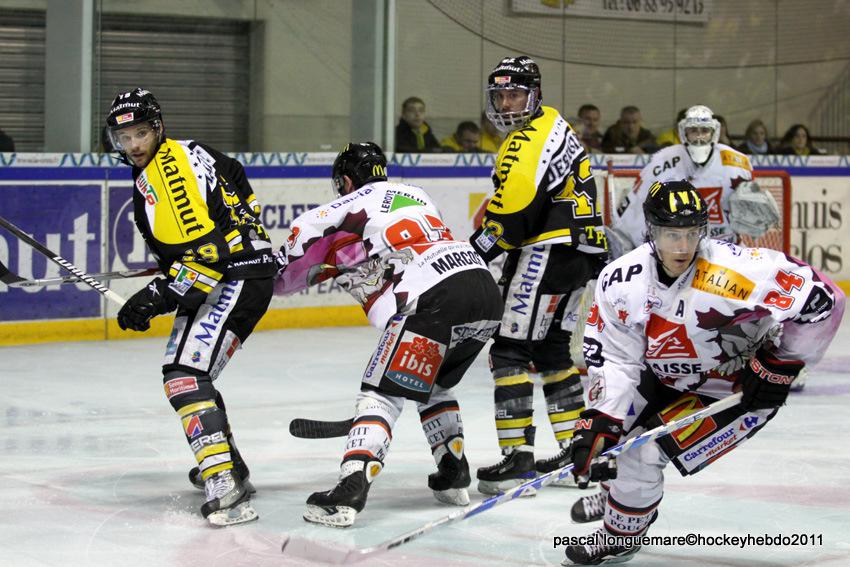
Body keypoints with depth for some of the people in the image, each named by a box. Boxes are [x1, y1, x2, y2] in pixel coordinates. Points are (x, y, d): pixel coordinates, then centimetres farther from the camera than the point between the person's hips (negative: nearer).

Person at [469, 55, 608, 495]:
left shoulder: (528, 141, -14)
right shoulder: (551, 123, 19)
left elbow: (511, 212, -23)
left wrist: (478, 248, -11)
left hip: (549, 252, -11)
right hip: (581, 252, 11)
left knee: (510, 350, -10)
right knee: (550, 349, 19)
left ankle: (517, 457, -14)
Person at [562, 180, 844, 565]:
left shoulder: (733, 272, -34)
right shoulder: (620, 281, -18)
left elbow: (823, 300, -28)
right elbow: (615, 359, -14)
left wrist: (779, 365, -20)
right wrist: (598, 422, -26)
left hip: (737, 391, -6)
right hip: (665, 381, 6)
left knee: (643, 453, -16)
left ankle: (622, 536, 13)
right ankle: (621, 493, 43)